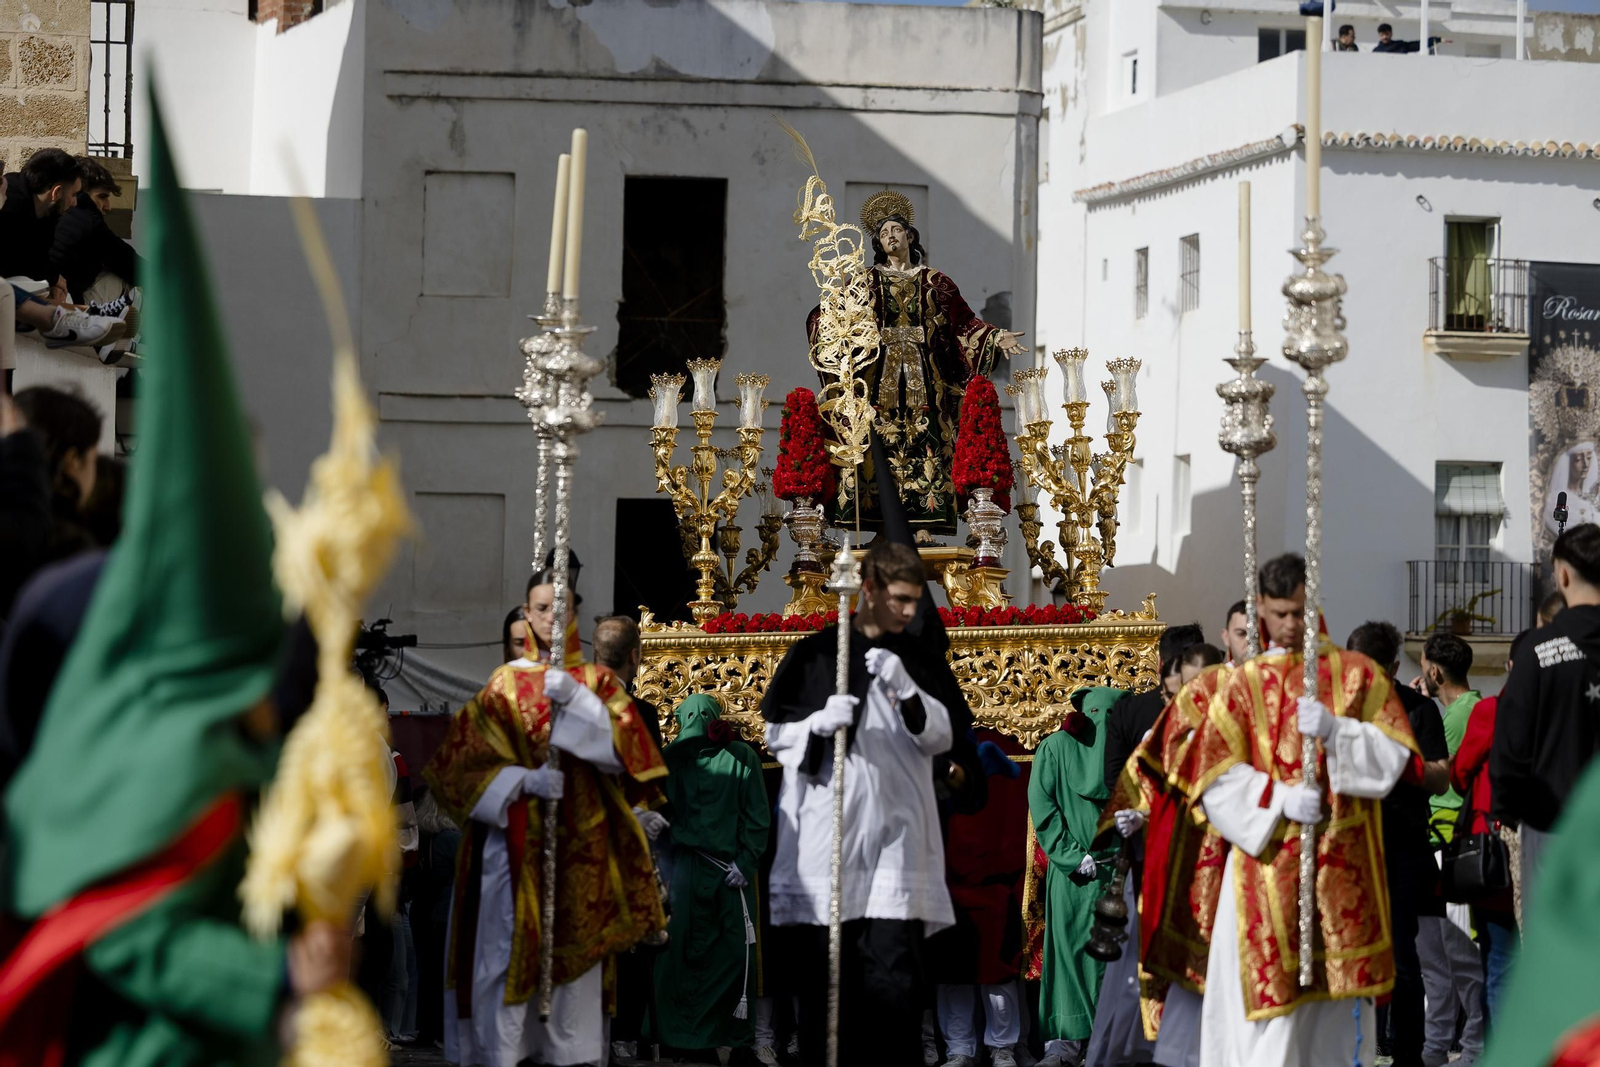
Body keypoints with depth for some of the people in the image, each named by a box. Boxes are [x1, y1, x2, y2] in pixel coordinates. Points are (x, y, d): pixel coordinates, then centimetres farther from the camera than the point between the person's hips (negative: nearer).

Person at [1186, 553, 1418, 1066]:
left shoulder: (1357, 673, 9)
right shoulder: (1243, 684, 9)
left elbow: (1393, 752, 0)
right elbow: (1217, 778, 1)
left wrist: (1335, 730, -16)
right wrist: (1280, 798, -14)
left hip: (1342, 864, 0)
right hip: (1267, 859, 0)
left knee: (1338, 991, -1)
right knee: (1269, 992, -8)